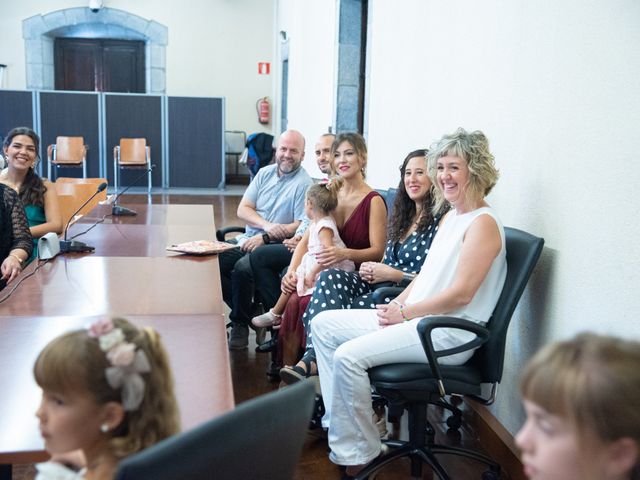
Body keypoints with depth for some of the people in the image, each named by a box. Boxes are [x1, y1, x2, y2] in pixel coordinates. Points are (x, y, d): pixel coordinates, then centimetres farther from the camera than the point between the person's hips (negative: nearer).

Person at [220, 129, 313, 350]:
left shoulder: (303, 183, -6)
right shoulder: (265, 173, 13)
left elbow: (301, 226, -12)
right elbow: (243, 209, 6)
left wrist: (265, 237, -17)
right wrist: (267, 225, -13)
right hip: (247, 240, 7)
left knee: (242, 268, -32)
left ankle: (240, 324, -8)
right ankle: (248, 312, -3)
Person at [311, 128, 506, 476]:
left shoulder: (483, 223, -14)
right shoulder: (449, 217, 15)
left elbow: (461, 293, -20)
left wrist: (404, 313, -14)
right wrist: (396, 304, 2)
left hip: (449, 334, -10)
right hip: (415, 318, 10)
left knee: (349, 355, -25)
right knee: (323, 324, 4)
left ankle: (358, 452, -6)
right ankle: (339, 420, 5)